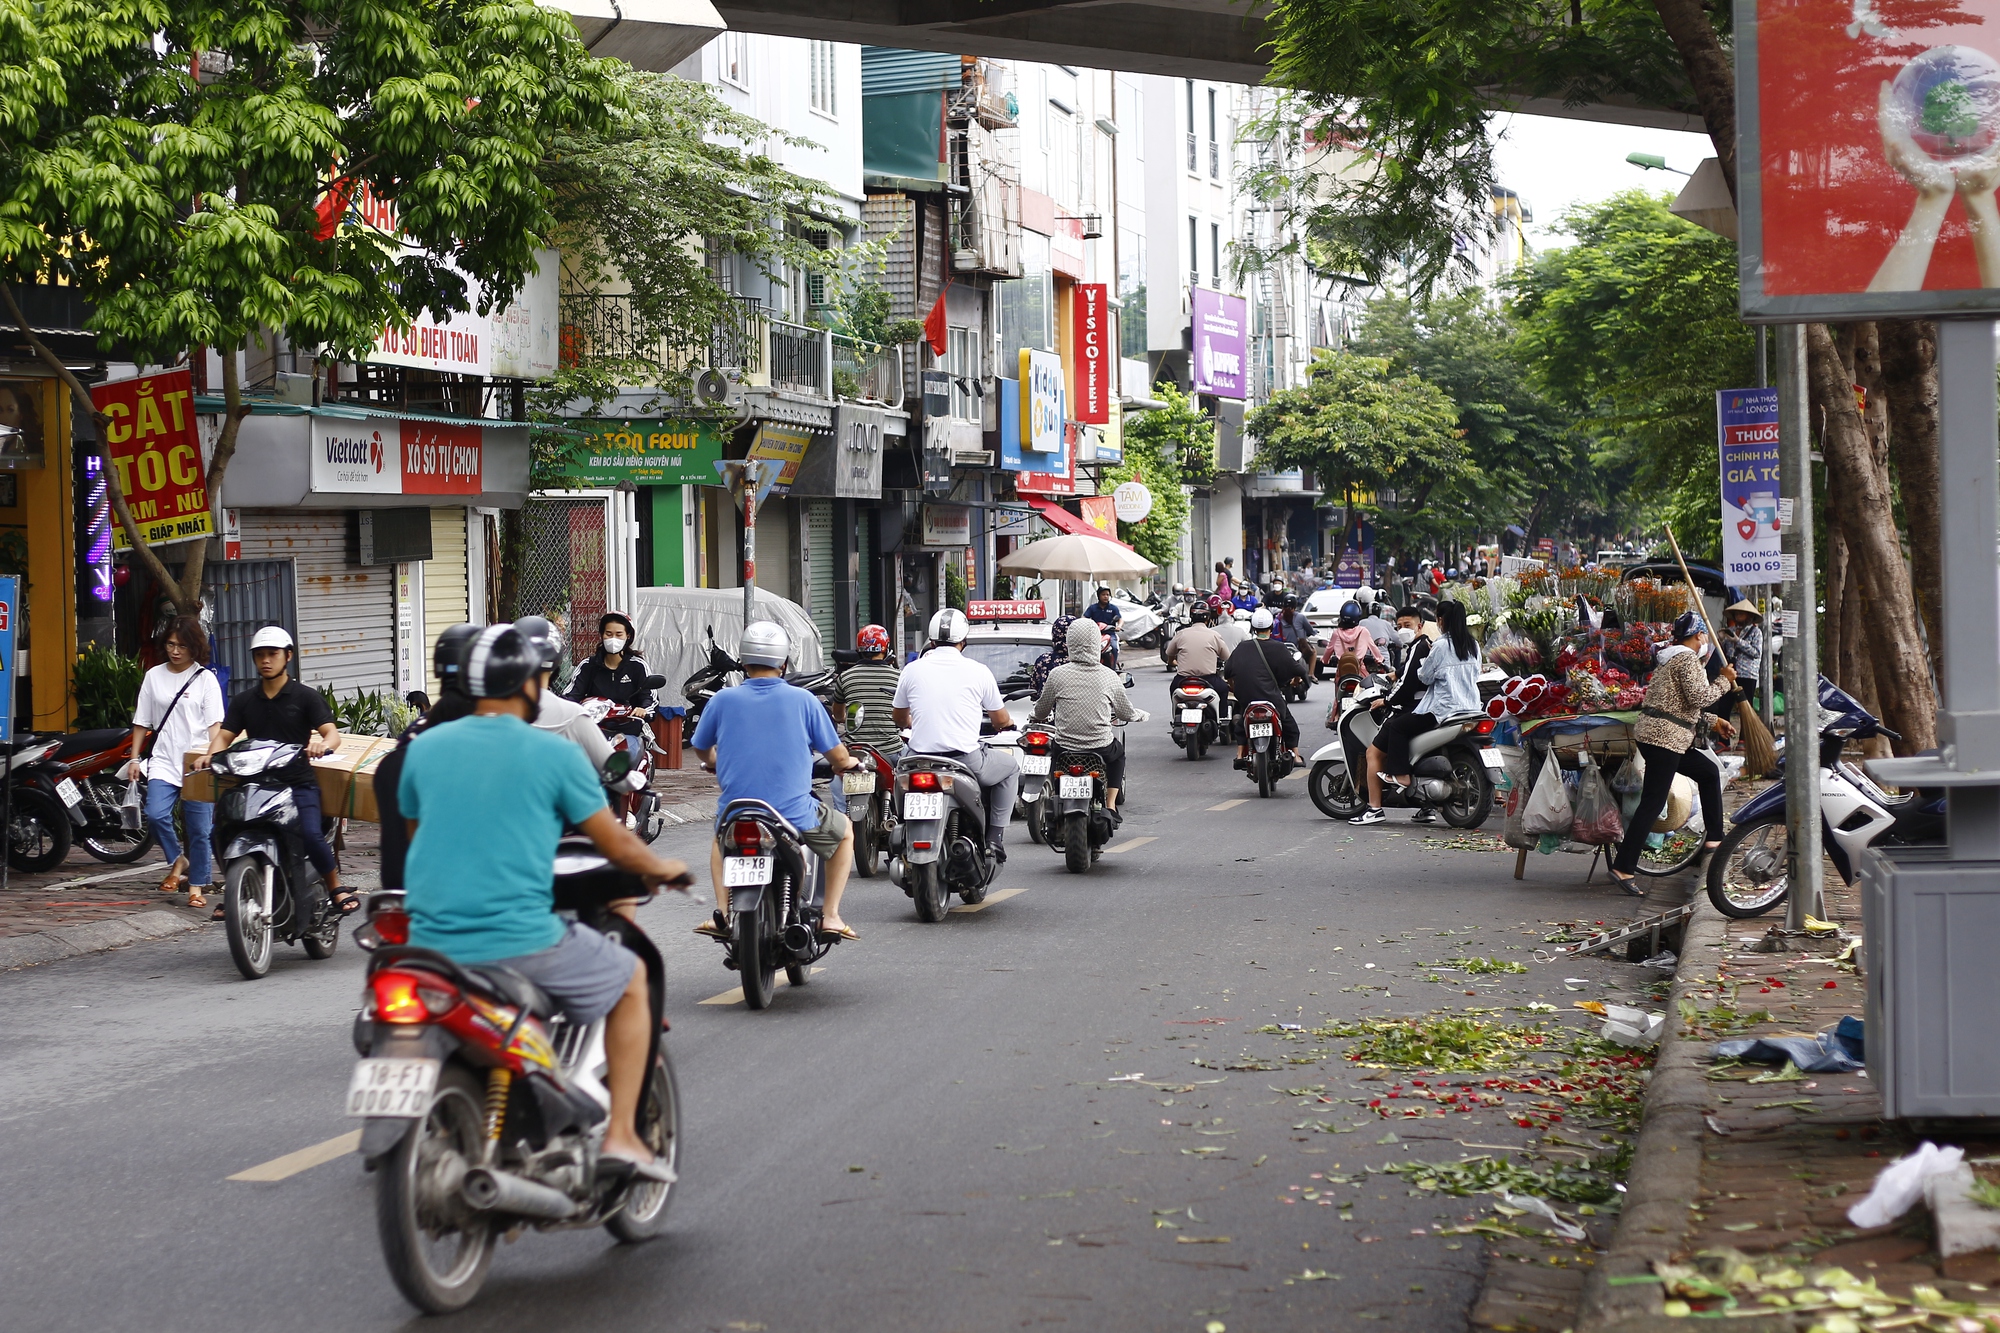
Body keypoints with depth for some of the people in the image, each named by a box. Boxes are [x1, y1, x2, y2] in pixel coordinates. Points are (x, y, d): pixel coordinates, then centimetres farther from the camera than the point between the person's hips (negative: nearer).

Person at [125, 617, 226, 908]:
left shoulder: (205, 678, 3)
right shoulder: (154, 676, 10)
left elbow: (215, 724, -1)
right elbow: (142, 722, 14)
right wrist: (135, 758, 7)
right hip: (163, 762, 2)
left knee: (199, 828, -1)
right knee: (155, 814, -19)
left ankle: (196, 885, 11)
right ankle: (177, 860, 5)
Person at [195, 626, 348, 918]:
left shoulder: (306, 696, 4)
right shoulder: (244, 700, 15)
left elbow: (332, 733, -7)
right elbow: (225, 735, 9)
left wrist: (323, 744, -31)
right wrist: (210, 756, -13)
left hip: (298, 784, -3)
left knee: (311, 835, -27)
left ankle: (335, 888, -6)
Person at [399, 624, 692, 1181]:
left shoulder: (423, 749, 7)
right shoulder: (555, 754, -5)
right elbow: (617, 847, 0)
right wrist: (660, 869, 22)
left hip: (432, 943, 4)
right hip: (521, 942, -4)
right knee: (632, 979, 20)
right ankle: (621, 1132, 12)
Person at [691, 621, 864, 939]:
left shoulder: (722, 701, 0)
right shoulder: (803, 700, -4)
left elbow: (702, 750, 16)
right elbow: (838, 758, 1)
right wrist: (849, 763, 26)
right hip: (795, 815, -2)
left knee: (721, 837, 37)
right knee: (844, 832, 27)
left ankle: (722, 913, 20)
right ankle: (830, 916, 17)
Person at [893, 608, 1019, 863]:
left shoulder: (912, 670, 3)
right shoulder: (978, 671, -2)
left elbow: (900, 719, 17)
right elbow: (1001, 721, 9)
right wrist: (1007, 723, 35)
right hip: (966, 761, -2)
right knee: (1010, 767, 26)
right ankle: (995, 838, 17)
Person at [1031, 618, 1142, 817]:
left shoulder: (1057, 675, -9)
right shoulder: (1109, 676, -6)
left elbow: (1042, 710, 5)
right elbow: (1125, 712, 7)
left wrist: (1036, 717, 30)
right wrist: (1140, 715, 31)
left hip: (1065, 748, 0)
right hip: (1100, 747, 0)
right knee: (1118, 752, 34)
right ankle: (1110, 806, 27)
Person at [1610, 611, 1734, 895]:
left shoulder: (1670, 658, 21)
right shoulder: (1687, 658, -9)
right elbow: (1698, 698, -18)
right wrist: (1724, 681, -4)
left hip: (1653, 733, 10)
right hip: (1664, 739, -10)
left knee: (1708, 772, 22)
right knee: (1653, 804, -12)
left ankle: (1715, 838, 25)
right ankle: (1623, 868, -17)